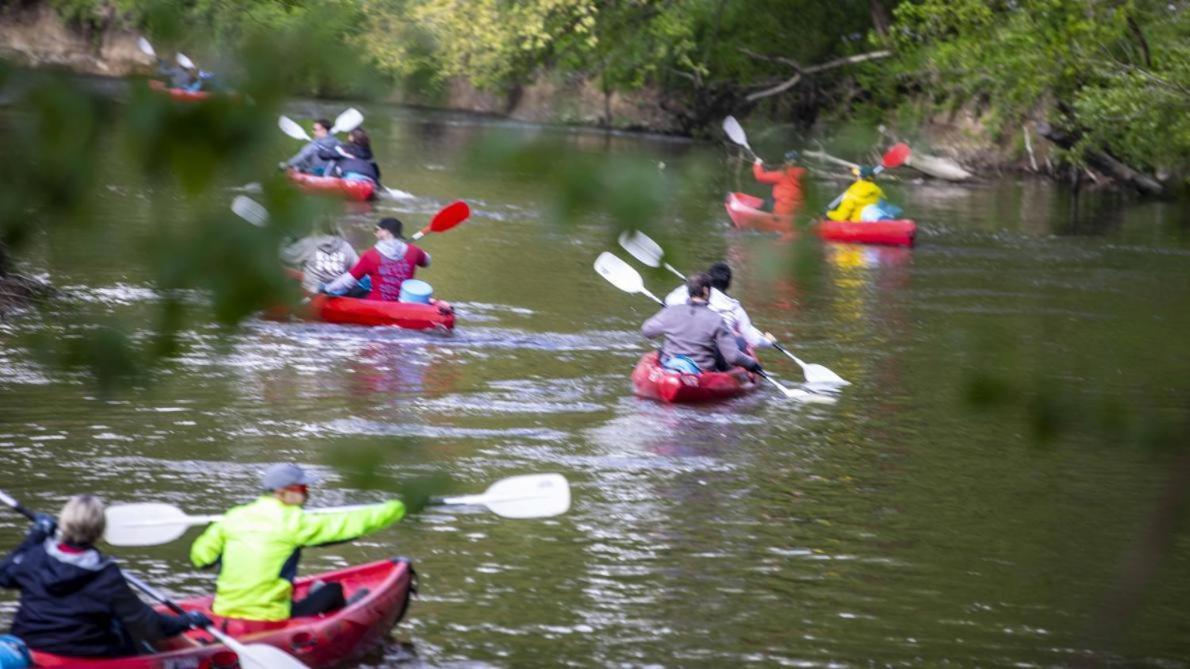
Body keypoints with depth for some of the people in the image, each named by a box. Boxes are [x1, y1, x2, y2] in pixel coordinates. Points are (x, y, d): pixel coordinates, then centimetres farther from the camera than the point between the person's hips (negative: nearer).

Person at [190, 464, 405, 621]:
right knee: (333, 590, 13)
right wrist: (391, 511, 5)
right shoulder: (293, 522, -11)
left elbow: (200, 556, 7)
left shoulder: (234, 517, 3)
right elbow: (345, 525, -7)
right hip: (268, 618, -6)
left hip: (224, 611, 6)